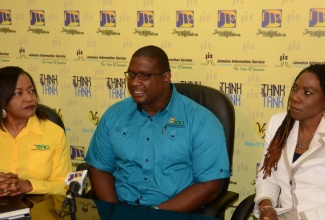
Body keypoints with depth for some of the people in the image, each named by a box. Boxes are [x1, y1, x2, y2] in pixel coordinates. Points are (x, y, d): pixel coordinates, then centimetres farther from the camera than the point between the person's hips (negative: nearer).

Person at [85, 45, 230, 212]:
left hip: (176, 213, -2)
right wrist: (114, 209, -7)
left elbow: (209, 186, -9)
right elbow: (100, 169, 10)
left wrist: (158, 212, -16)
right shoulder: (114, 115, 7)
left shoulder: (200, 121, -6)